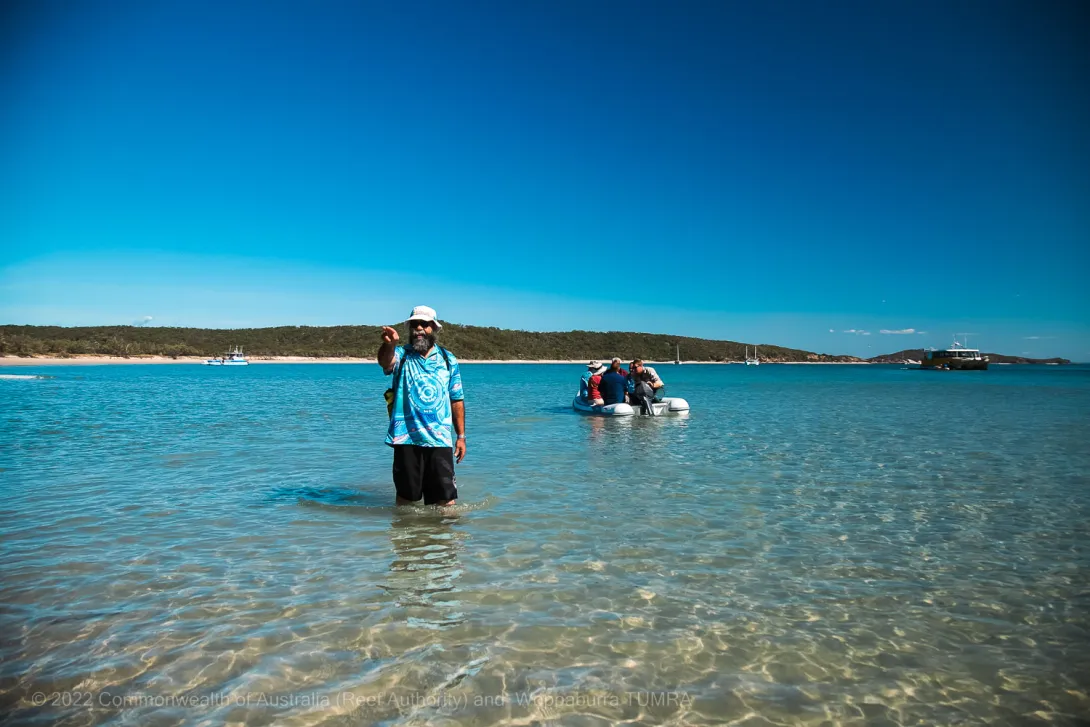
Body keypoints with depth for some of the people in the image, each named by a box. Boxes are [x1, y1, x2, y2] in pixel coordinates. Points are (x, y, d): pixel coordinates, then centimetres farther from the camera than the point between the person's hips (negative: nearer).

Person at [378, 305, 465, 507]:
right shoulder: (401, 355, 4)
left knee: (446, 500, 0)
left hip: (440, 440, 1)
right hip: (406, 438, -1)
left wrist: (461, 436, 5)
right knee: (405, 494, 9)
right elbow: (385, 362, -22)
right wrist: (390, 344, -46)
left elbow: (457, 400, 10)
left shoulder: (448, 359, 9)